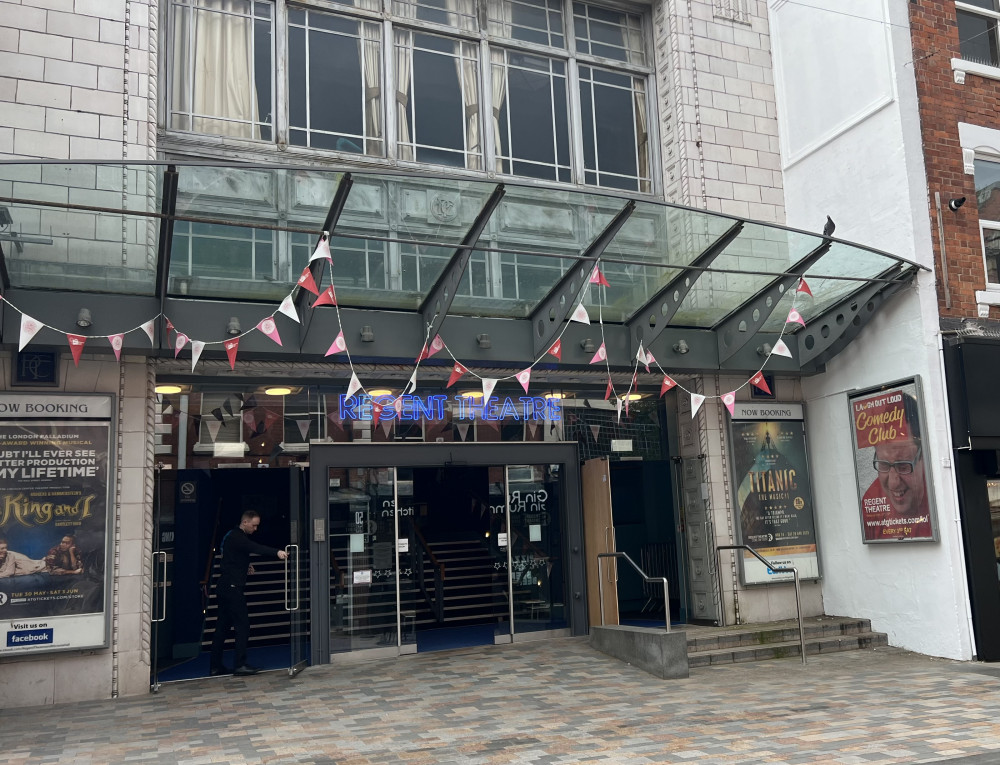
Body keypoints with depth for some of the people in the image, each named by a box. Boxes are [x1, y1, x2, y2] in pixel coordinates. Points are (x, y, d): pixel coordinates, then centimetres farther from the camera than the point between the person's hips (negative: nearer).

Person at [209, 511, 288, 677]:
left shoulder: (233, 536, 18)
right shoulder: (237, 537, -14)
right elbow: (255, 548, -33)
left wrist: (245, 566, 12)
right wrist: (277, 552, -47)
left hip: (224, 587, 10)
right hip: (232, 587, -10)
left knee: (223, 626, 12)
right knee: (242, 625, -10)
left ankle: (215, 666, 16)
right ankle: (240, 665, -11)